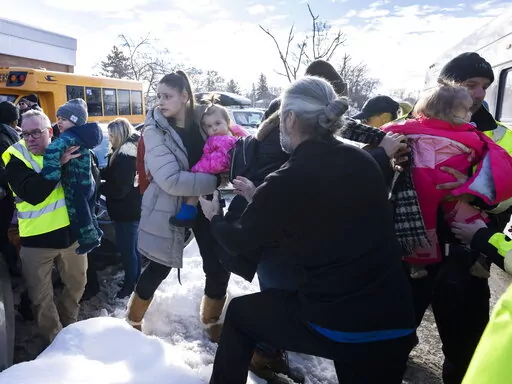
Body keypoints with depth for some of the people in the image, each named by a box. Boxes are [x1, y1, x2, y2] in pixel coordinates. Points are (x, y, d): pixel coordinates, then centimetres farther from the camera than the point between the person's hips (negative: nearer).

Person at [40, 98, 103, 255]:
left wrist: (51, 173, -39)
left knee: (78, 215, 6)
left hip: (76, 186, -9)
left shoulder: (70, 137, -22)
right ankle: (95, 234, 38)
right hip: (88, 183, 9)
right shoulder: (82, 135, 8)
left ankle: (89, 240, 18)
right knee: (87, 212, 24)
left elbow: (53, 149, -41)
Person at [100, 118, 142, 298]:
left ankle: (130, 285, 18)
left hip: (126, 210, -10)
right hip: (132, 208, 10)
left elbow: (119, 189, -24)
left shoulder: (125, 156, -24)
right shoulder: (131, 151, 7)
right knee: (133, 247, 21)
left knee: (126, 249, 4)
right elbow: (112, 174, 13)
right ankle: (136, 282, 35)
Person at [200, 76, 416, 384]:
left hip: (333, 324, -4)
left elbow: (242, 242, -1)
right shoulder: (365, 161, 0)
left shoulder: (286, 181, -17)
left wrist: (215, 217, 21)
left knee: (239, 312, 20)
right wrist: (260, 199, 24)